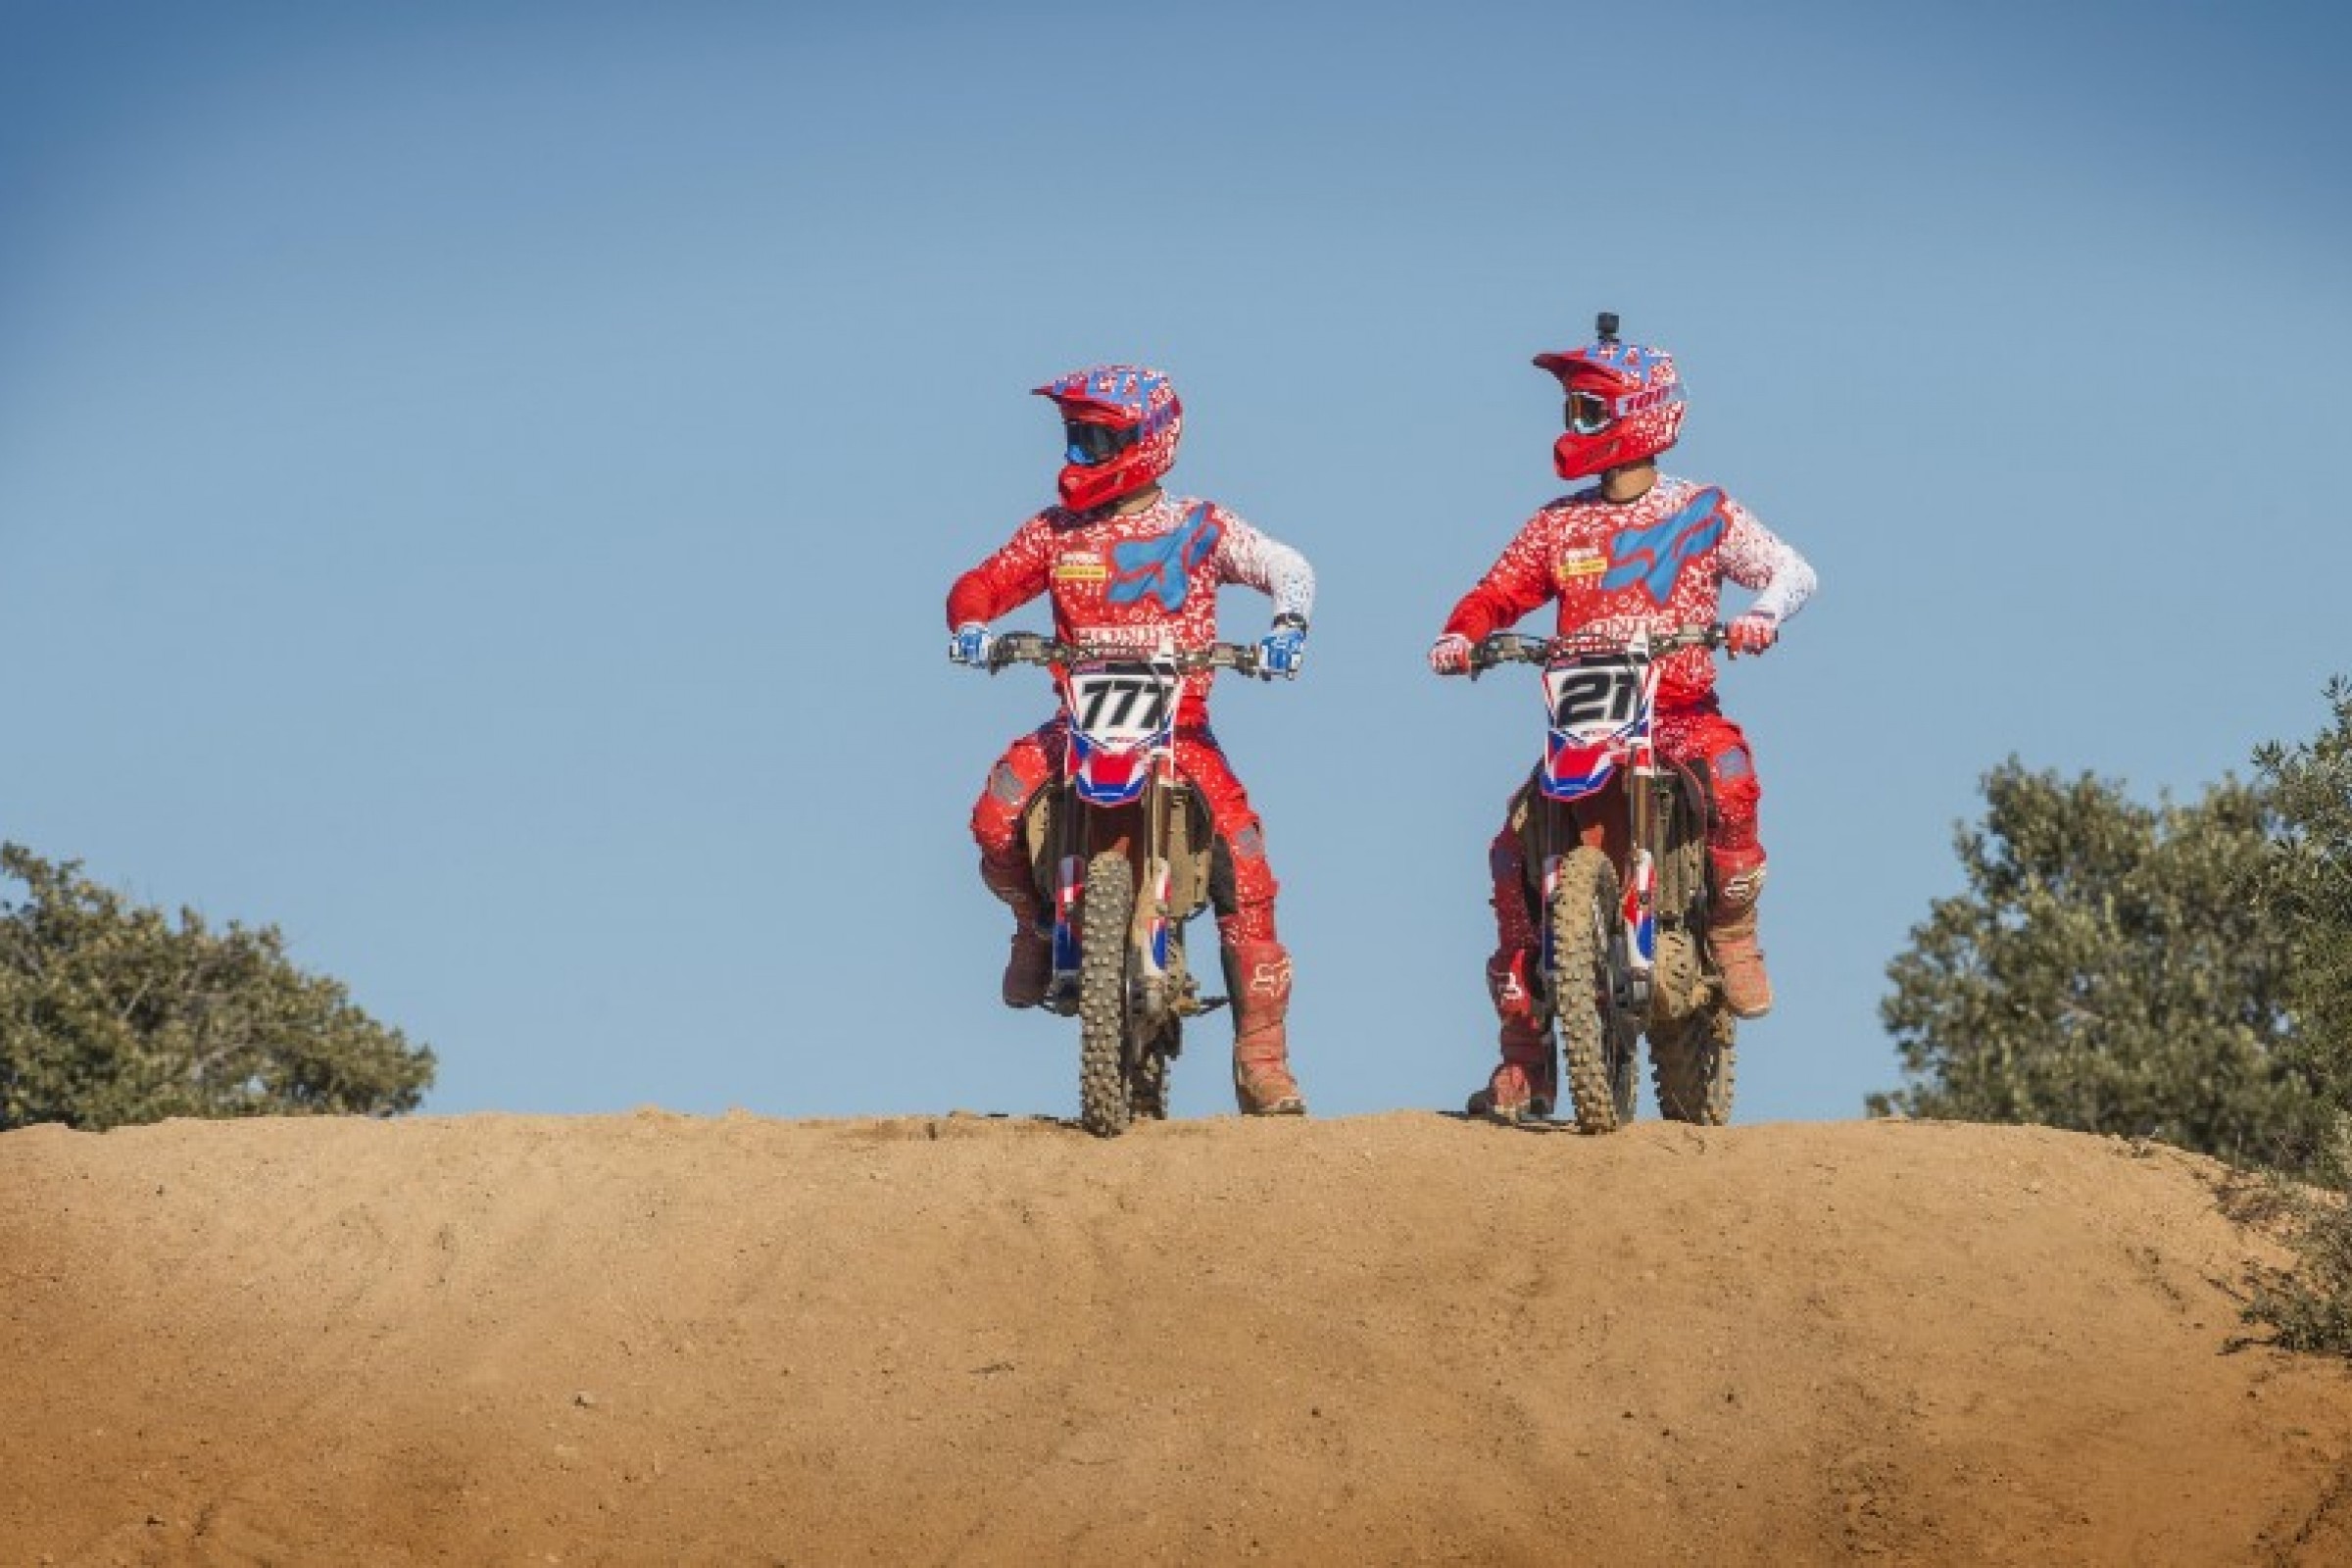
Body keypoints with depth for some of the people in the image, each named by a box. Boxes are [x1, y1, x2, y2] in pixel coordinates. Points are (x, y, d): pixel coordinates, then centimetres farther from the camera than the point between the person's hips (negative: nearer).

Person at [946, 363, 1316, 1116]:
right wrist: (970, 622, -17)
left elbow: (1285, 565, -3)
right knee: (996, 820, -26)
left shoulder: (1198, 527, 3)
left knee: (1242, 854, -20)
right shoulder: (1056, 531, 10)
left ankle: (1261, 1055, -13)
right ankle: (1038, 920, 10)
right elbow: (984, 582, 6)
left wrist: (1288, 625, -23)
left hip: (1178, 722, -2)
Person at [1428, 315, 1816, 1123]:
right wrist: (1460, 633, -12)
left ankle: (1733, 937, -12)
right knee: (1514, 852, -15)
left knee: (1729, 772, -37)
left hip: (1681, 713, -3)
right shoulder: (1559, 524, 12)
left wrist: (1762, 612, -22)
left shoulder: (1703, 512, 3)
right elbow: (1501, 590, 9)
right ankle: (1522, 1057, -5)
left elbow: (1792, 570, -1)